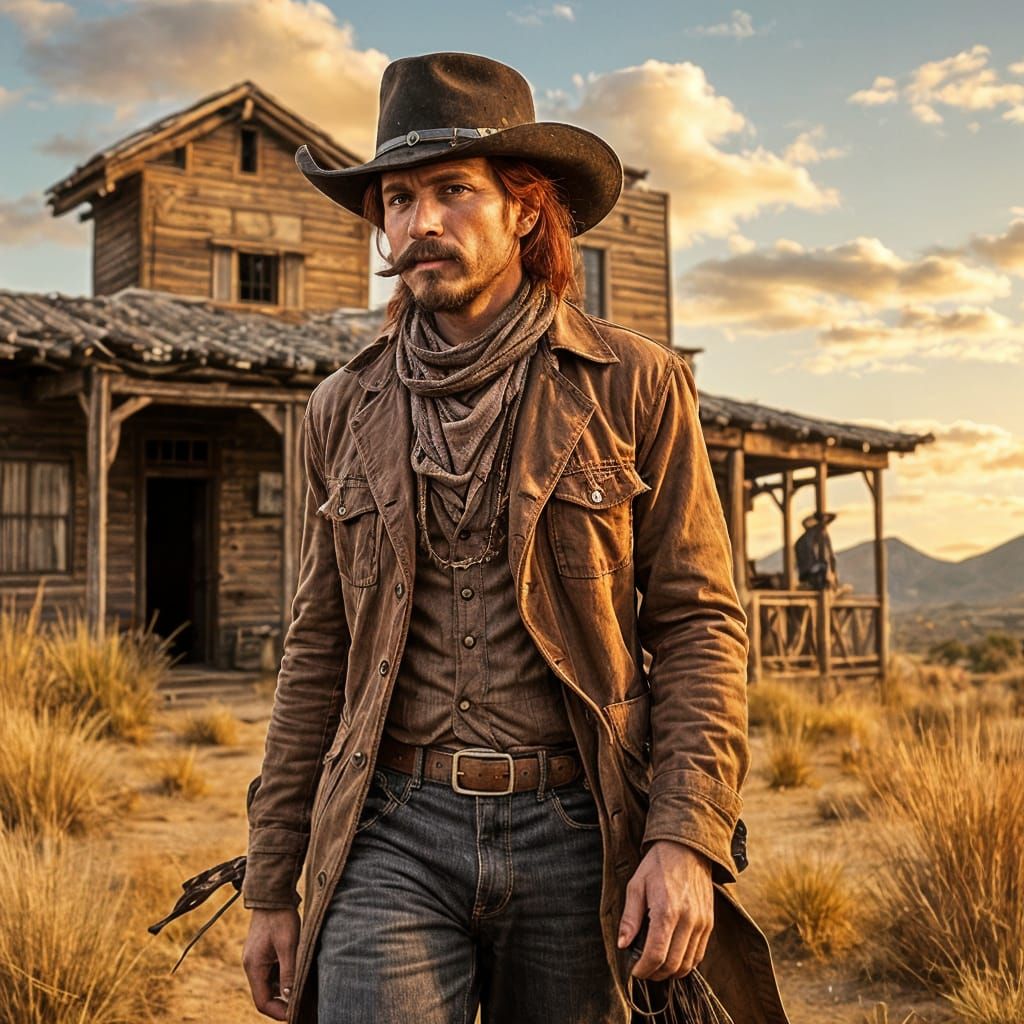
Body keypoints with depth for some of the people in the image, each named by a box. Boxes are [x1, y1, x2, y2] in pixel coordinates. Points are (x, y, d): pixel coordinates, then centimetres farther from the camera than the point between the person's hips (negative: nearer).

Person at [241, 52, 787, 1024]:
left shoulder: (635, 386, 0)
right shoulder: (344, 409, 8)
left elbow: (699, 622, -1)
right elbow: (318, 652, 11)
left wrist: (688, 837, -13)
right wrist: (272, 887, 11)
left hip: (576, 834, -1)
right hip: (393, 837, 1)